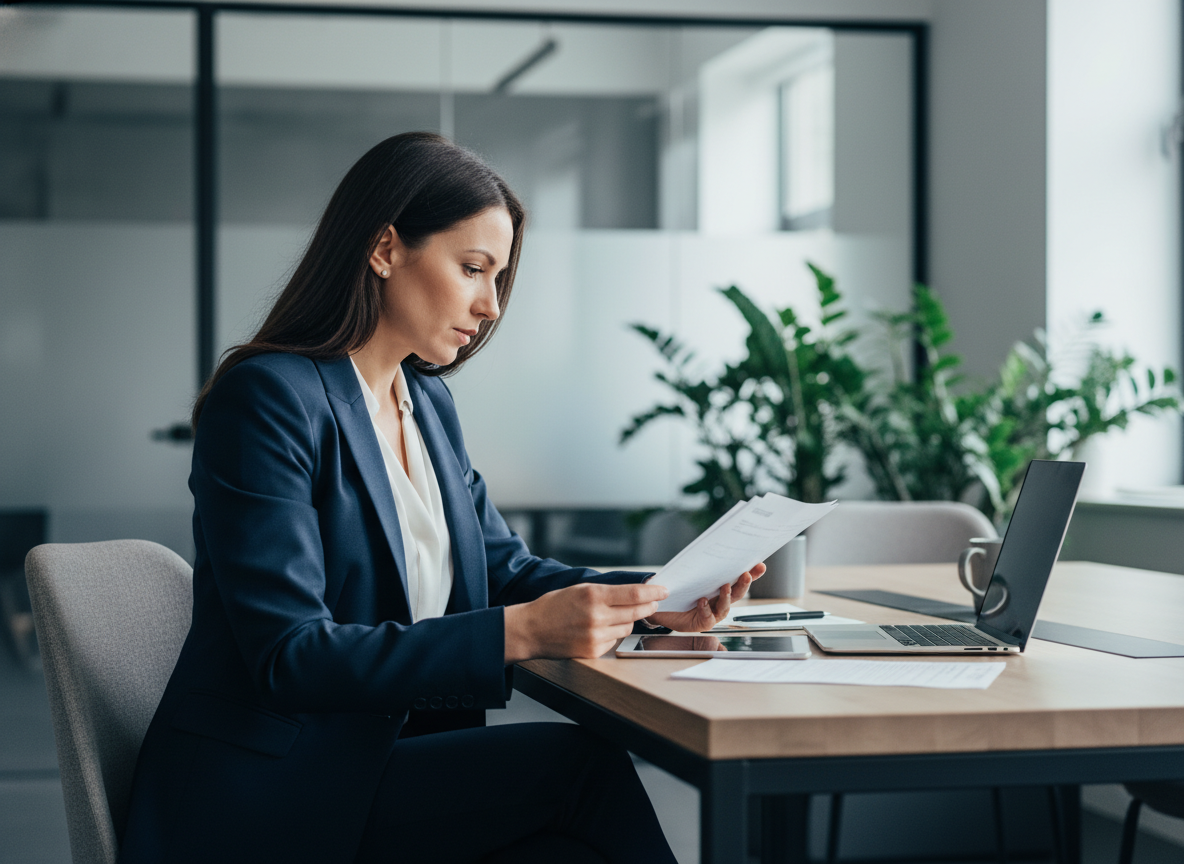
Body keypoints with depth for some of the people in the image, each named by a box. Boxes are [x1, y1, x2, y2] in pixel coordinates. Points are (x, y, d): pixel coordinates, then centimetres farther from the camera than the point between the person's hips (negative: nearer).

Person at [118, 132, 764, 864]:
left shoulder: (429, 401, 14)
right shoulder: (266, 399, -14)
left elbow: (503, 568, 15)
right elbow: (289, 655, -21)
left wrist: (657, 599, -4)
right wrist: (520, 632, -28)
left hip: (392, 758, 7)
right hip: (261, 804, -7)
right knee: (579, 765, -22)